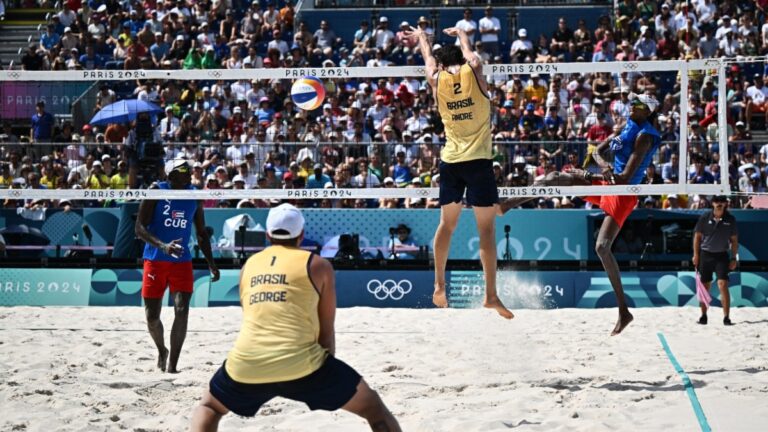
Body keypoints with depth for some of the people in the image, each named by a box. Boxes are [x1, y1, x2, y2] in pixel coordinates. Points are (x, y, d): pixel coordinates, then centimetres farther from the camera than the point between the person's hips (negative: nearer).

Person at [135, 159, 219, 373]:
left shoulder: (194, 196, 3)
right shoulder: (156, 191, -9)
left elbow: (201, 234, 13)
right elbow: (140, 228, -13)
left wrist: (211, 263, 5)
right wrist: (163, 246, -29)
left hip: (182, 261, 2)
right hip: (155, 260, -2)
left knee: (182, 311, -14)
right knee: (152, 316, 4)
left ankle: (172, 364, -9)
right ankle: (161, 351, 34)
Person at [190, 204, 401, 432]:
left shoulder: (248, 266, 21)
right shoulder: (317, 266, 10)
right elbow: (326, 331, 12)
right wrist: (328, 376, 25)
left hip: (246, 366, 3)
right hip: (299, 365, -3)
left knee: (209, 406, 33)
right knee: (372, 406, 14)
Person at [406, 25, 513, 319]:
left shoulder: (437, 79, 5)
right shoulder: (474, 70, 0)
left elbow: (428, 58, 27)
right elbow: (468, 51, 23)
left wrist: (421, 36, 48)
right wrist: (460, 33, 43)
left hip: (450, 161, 3)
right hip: (478, 160, -3)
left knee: (447, 224, 16)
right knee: (486, 228, -3)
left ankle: (439, 286, 19)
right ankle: (491, 295, -7)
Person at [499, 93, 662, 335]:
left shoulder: (644, 136, -14)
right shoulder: (628, 128, 12)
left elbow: (626, 177, -22)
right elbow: (597, 151, 15)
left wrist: (590, 176, -17)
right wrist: (604, 166, -10)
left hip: (623, 194, -8)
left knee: (602, 247, -18)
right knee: (556, 178, -3)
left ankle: (623, 311, -14)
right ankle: (505, 205, 4)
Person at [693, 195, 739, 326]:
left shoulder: (730, 219, -1)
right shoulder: (705, 218, -3)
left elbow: (734, 240, 6)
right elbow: (697, 236, 4)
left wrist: (734, 258, 1)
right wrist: (696, 254, -1)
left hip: (722, 256, -1)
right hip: (705, 255, 1)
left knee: (723, 285, -12)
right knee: (704, 287, 6)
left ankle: (726, 317, -10)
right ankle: (703, 315, 19)